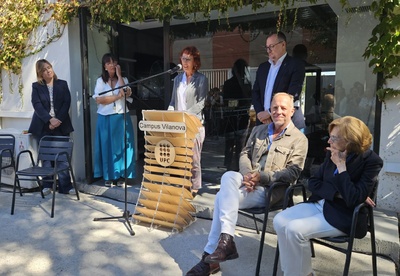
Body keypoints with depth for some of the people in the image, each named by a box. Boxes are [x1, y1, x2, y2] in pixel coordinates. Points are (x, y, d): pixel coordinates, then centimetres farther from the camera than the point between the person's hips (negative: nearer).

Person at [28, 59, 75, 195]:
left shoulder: (62, 84, 9)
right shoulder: (36, 86, 7)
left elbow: (67, 103, 0)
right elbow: (37, 105, -5)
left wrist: (58, 120, -13)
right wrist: (50, 120, -18)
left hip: (61, 125, 0)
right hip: (43, 126, 0)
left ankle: (66, 186, 1)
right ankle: (47, 185, 13)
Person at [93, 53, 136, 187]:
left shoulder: (123, 79, 8)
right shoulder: (100, 81, 5)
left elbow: (126, 94, -12)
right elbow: (99, 100, -8)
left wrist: (119, 75, -8)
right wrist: (117, 97, -12)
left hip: (121, 118, 1)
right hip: (105, 119, 0)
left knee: (121, 146, 2)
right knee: (107, 147, 3)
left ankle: (120, 176, 10)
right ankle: (108, 176, 11)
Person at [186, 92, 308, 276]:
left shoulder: (299, 139, 2)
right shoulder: (258, 130, 19)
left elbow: (293, 172, -8)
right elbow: (245, 154, 13)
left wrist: (261, 177, -19)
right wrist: (247, 174, -9)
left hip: (270, 190, -5)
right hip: (250, 182, 5)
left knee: (223, 198, -25)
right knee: (229, 176, -30)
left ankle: (210, 256, -16)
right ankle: (225, 240, -27)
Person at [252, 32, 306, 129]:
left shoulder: (296, 65, -2)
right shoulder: (263, 67, 16)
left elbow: (293, 94, -13)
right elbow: (255, 92, 13)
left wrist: (270, 112, -14)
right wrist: (260, 112, -4)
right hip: (264, 121, 4)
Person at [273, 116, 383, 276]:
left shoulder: (371, 161, -13)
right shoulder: (332, 154, 3)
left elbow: (354, 199, -22)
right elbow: (313, 183, 5)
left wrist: (341, 166, -19)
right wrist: (338, 193, -12)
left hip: (342, 215, -6)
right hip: (319, 203, 6)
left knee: (294, 230, -25)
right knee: (280, 221, -15)